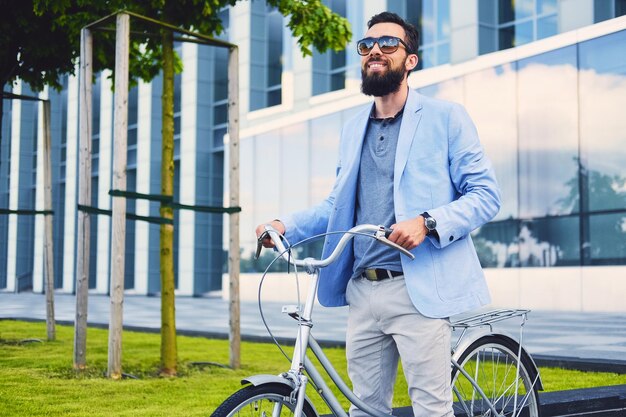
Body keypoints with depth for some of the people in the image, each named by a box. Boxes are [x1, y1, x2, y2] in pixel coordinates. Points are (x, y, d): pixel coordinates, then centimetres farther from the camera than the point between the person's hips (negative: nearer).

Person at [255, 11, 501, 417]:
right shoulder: (353, 129, 19)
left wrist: (427, 223, -20)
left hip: (419, 290, -5)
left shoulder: (445, 117, 1)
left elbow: (486, 194, -4)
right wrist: (286, 225, 7)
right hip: (363, 291, 6)